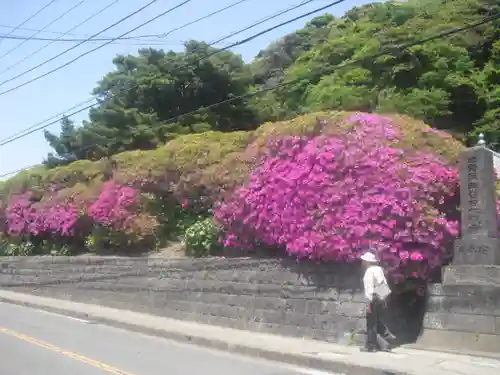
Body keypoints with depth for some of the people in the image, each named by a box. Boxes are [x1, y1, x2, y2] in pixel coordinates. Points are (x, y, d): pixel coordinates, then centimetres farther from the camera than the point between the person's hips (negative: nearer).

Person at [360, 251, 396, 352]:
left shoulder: (369, 271, -15)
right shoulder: (378, 269, 10)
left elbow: (369, 288, -20)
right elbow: (383, 284, 13)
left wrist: (369, 302, -19)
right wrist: (383, 300, 19)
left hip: (374, 299, -9)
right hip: (381, 298, 9)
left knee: (371, 323, 0)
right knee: (376, 320, 22)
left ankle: (371, 346, 6)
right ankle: (388, 336, 17)